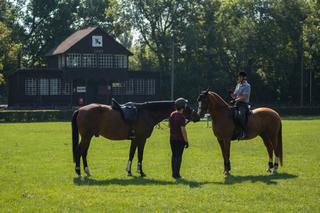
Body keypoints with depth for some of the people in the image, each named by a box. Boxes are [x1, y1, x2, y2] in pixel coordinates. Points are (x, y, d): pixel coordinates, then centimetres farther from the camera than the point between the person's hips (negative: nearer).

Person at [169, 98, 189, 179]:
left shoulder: (172, 114, 5)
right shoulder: (181, 117, -19)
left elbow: (169, 125, 19)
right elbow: (183, 130, -20)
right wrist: (186, 141, -15)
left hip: (172, 138, 8)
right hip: (179, 139, -7)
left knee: (174, 155, 14)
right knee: (178, 157, -1)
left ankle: (174, 173, 19)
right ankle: (176, 174, 1)